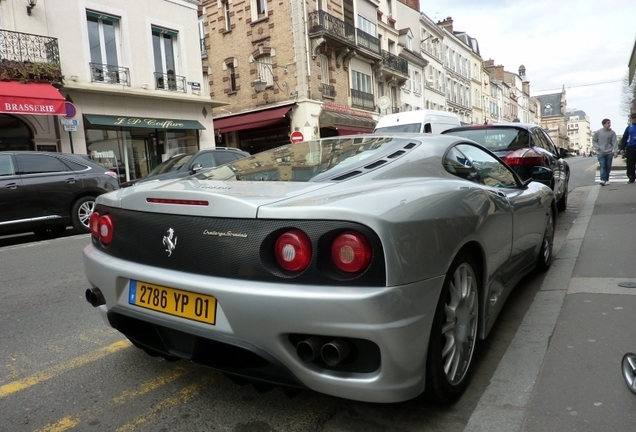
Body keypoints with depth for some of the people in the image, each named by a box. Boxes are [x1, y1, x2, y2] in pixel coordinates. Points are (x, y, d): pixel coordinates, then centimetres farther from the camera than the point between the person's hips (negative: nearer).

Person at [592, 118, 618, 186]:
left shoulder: (612, 133, 1)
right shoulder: (598, 132, 0)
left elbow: (615, 143, -2)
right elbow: (594, 141, 7)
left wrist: (615, 151, -11)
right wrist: (598, 148, -8)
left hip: (609, 153, 2)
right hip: (600, 153, -2)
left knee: (608, 167, 5)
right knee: (602, 166, -12)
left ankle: (607, 179, 16)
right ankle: (603, 180, -18)